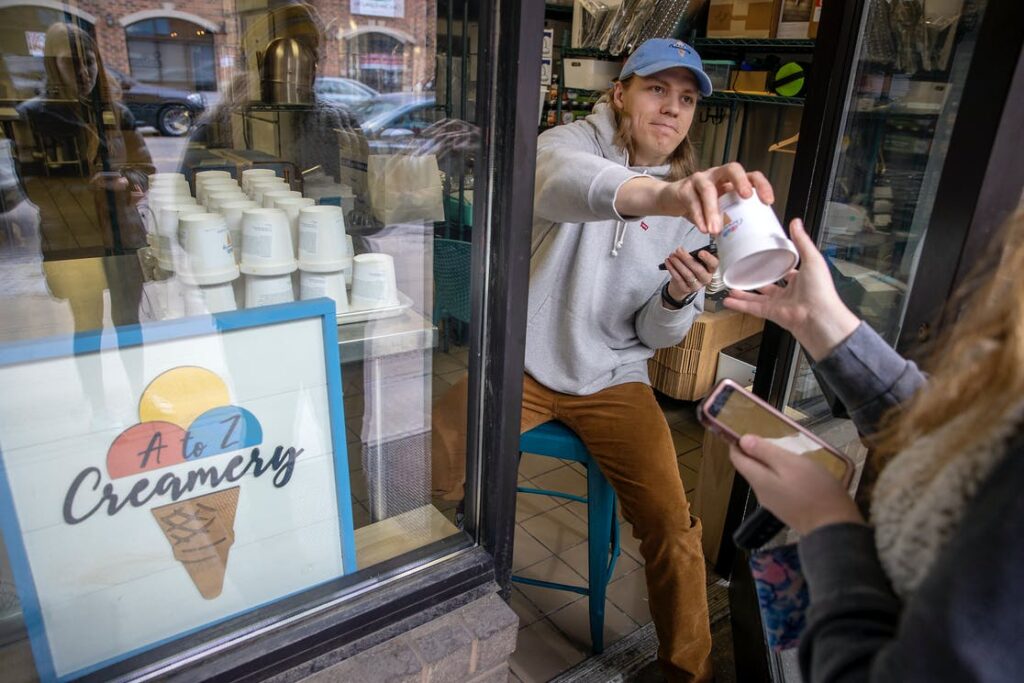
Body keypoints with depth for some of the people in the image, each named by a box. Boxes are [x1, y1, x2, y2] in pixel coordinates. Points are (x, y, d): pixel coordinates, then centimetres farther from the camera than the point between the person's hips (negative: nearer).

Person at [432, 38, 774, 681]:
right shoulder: (572, 143, -8)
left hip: (613, 379, 3)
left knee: (673, 526, -12)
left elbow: (657, 334, 3)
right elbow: (559, 182, -38)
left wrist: (681, 297, -21)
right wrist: (662, 194, -57)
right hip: (525, 362, -2)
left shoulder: (696, 201, 4)